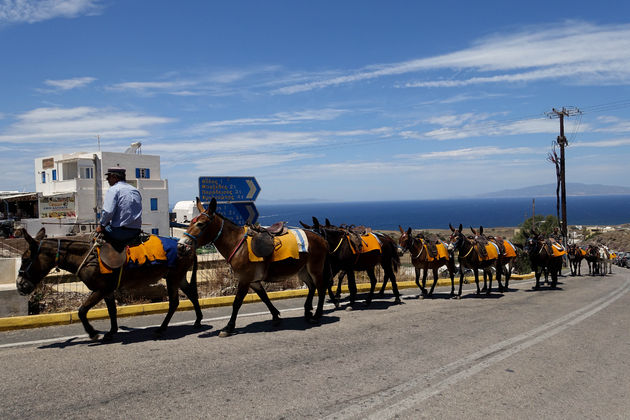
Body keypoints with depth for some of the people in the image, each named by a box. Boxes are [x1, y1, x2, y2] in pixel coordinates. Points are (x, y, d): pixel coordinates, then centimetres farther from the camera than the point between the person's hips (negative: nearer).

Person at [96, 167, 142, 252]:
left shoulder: (113, 190, -7)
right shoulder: (136, 190, 16)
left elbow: (108, 212, -17)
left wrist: (102, 225, -2)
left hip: (120, 231, -7)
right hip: (136, 232, 7)